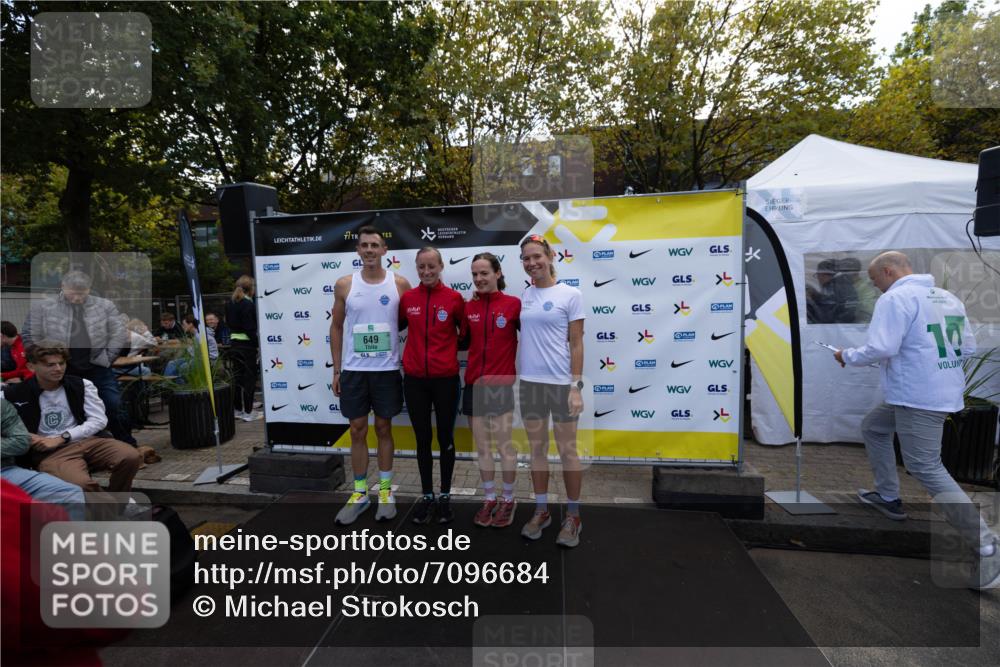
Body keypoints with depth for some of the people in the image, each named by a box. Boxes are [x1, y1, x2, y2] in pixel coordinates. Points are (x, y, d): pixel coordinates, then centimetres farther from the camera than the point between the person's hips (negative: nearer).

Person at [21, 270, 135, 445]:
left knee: (113, 407, -1)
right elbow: (31, 337, 5)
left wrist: (107, 358, -4)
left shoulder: (105, 306, 4)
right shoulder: (43, 308, 4)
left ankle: (127, 445, 13)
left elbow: (119, 335, 1)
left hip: (98, 370, 0)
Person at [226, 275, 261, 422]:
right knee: (249, 377, -1)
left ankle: (238, 409, 21)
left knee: (238, 376, 13)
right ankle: (248, 411, 2)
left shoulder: (230, 303, 11)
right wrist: (259, 343, -16)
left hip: (235, 342, 8)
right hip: (247, 344, -8)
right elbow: (250, 328, -19)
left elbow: (229, 322, 17)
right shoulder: (248, 304, -15)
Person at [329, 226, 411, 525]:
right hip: (354, 370, 1)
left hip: (387, 370, -1)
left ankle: (385, 491, 24)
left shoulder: (399, 284, -2)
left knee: (384, 429, 10)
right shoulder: (344, 284, 1)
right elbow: (336, 327, 8)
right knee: (357, 431, 8)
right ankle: (360, 493, 23)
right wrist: (336, 369, 5)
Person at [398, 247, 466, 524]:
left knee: (445, 438, 11)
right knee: (423, 439, 12)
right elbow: (398, 326, 16)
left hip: (445, 378, -2)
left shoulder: (455, 298, -5)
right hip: (414, 379, 2)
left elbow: (466, 333, 5)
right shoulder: (407, 298, 1)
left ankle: (446, 496, 28)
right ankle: (427, 495, 29)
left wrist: (450, 351, -2)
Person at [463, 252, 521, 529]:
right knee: (482, 447, 13)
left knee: (505, 446, 7)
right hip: (473, 384, 4)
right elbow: (464, 341, 12)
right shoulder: (468, 307, 5)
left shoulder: (514, 304, -8)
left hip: (501, 384, -4)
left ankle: (508, 500, 27)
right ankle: (489, 499, 30)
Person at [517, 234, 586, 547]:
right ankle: (541, 511, 29)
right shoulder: (523, 295, 7)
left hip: (561, 383, -4)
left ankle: (573, 516, 23)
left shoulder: (570, 294, -4)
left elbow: (577, 344, -6)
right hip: (529, 382, 4)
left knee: (567, 450, 6)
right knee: (537, 448, 13)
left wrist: (576, 386, -11)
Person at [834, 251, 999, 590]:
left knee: (926, 468, -3)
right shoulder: (948, 297, 13)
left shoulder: (896, 298, -15)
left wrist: (847, 356, -6)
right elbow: (968, 346, 17)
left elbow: (881, 348, -23)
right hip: (942, 391, 10)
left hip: (919, 398, -10)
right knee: (873, 428, 23)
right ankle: (889, 498, 31)